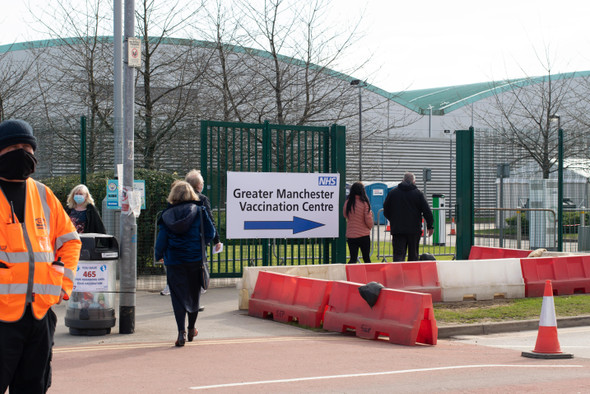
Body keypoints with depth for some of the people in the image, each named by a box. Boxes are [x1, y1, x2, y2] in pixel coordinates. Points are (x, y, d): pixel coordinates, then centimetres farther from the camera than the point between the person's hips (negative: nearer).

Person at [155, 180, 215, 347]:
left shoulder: (167, 215, -2)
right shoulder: (199, 211, -3)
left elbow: (162, 240, -2)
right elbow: (210, 233, -4)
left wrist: (159, 256, 13)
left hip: (174, 262, 0)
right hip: (195, 260, 1)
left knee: (178, 296, 2)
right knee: (194, 294, 15)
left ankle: (182, 332, -9)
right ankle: (191, 329, 28)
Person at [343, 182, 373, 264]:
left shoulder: (347, 203, -1)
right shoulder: (364, 203, -12)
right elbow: (368, 220, -10)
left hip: (350, 235, 3)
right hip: (364, 235, -3)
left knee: (353, 259, 5)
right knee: (366, 258, 11)